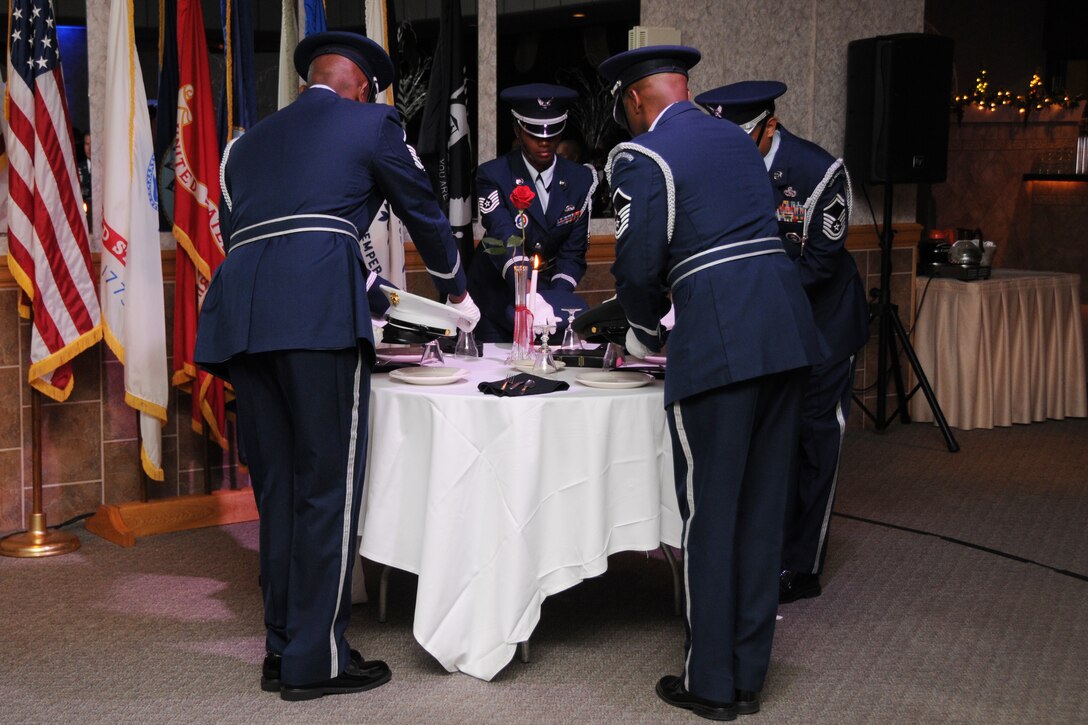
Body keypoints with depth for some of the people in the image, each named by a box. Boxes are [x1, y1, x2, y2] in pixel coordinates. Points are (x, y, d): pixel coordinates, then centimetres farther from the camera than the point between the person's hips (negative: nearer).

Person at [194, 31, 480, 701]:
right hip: (320, 311, -6)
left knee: (277, 488, 12)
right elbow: (425, 214, 20)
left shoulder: (249, 141, 29)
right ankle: (316, 659, 3)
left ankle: (282, 650, 19)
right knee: (328, 488, -1)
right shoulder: (371, 123, 14)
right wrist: (458, 295, 36)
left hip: (240, 313, 6)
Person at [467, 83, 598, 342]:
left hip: (550, 289, 2)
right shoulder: (492, 176, -13)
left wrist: (555, 301, -22)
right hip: (496, 298, -2)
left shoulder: (580, 180, -2)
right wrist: (532, 298, -44)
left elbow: (573, 252, -4)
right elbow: (506, 245, -28)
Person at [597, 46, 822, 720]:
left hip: (717, 342, -7)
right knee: (764, 508, 12)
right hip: (787, 330, 7)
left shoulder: (642, 157, -3)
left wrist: (645, 333, 12)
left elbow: (638, 265, -8)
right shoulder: (739, 139, 20)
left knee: (710, 513, 3)